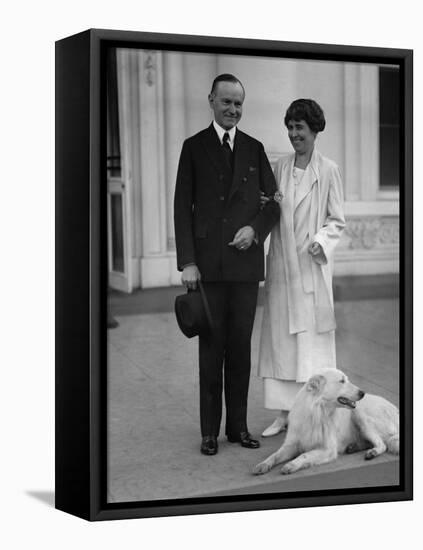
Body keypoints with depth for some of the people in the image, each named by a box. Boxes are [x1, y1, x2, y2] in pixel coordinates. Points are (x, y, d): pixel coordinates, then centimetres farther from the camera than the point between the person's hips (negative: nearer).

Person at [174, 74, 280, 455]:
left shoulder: (255, 148, 12)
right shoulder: (194, 147, 4)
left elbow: (273, 202, 13)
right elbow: (182, 207, 0)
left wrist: (256, 228, -8)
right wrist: (187, 262, -8)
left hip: (246, 262, 2)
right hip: (208, 263, -2)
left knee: (241, 346, 7)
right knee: (211, 347, 2)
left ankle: (239, 426, 16)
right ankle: (210, 431, 10)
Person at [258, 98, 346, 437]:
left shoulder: (328, 171, -3)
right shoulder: (280, 168, 10)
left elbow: (337, 221, 0)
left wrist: (321, 240, -17)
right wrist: (264, 206, -4)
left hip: (312, 264, -4)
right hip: (281, 263, 4)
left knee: (312, 338, 0)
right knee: (280, 337, 6)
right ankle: (285, 412, 14)